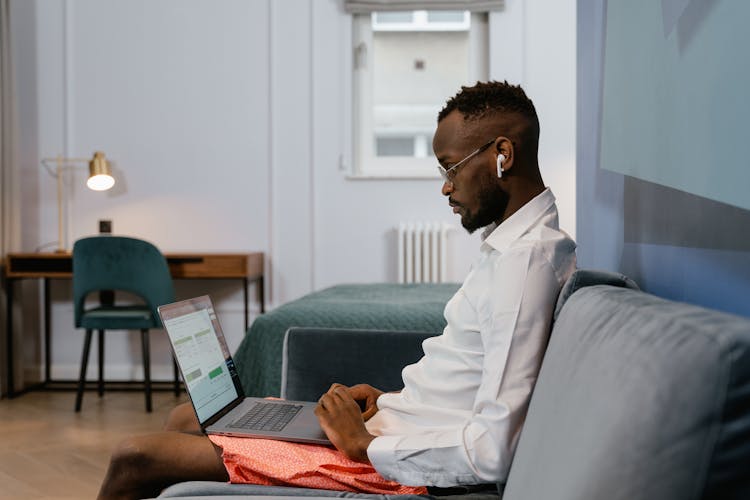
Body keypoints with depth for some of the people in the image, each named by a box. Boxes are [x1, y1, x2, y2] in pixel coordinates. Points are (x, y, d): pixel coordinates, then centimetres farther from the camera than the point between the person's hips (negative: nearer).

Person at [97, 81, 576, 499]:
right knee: (187, 418, 18)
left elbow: (491, 452, -28)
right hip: (388, 425, 11)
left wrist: (366, 445, -18)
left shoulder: (525, 260, -22)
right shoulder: (515, 245, 11)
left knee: (135, 458, -8)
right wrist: (386, 399, 9)